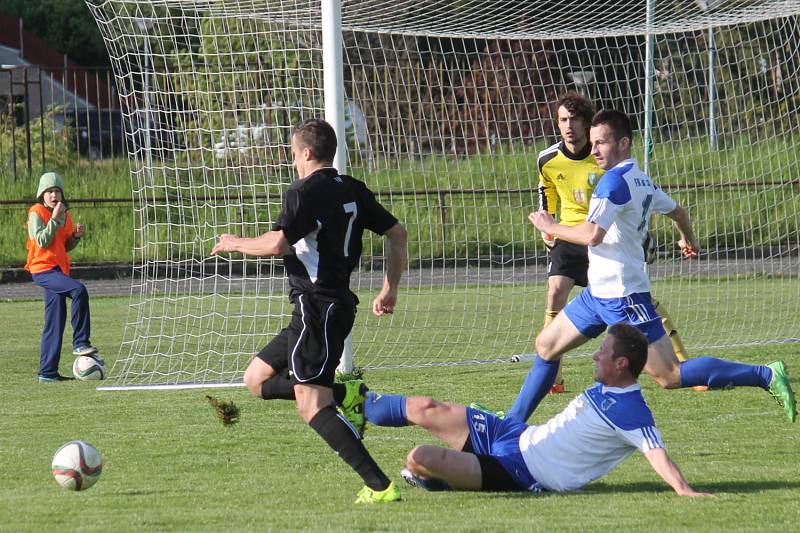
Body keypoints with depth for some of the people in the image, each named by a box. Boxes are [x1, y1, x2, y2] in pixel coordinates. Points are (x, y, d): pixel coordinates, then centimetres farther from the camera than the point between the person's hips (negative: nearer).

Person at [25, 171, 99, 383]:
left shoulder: (64, 214, 15)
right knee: (79, 290, -28)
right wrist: (55, 219, -21)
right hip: (43, 269, -8)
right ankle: (80, 343, -22)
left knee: (55, 322, 7)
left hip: (59, 269, 8)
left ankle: (48, 372, 10)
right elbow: (42, 241, -19)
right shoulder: (36, 213, -8)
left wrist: (76, 235, 0)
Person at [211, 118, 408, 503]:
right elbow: (397, 233, 16)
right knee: (257, 379, 16)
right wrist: (390, 289, 22)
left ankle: (379, 485, -20)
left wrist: (235, 244, -2)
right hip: (339, 303, 10)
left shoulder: (304, 192, -12)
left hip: (317, 305, -10)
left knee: (311, 405, -13)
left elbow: (276, 244, -21)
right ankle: (346, 395, 2)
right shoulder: (353, 190, 13)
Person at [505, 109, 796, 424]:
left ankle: (766, 376, -12)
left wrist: (550, 227, -11)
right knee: (546, 346, 17)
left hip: (622, 297, -10)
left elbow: (592, 235, -27)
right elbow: (678, 213, 27)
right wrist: (688, 240, 48)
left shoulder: (614, 180, -17)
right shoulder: (641, 180, 11)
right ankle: (513, 422, 25)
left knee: (669, 376, -11)